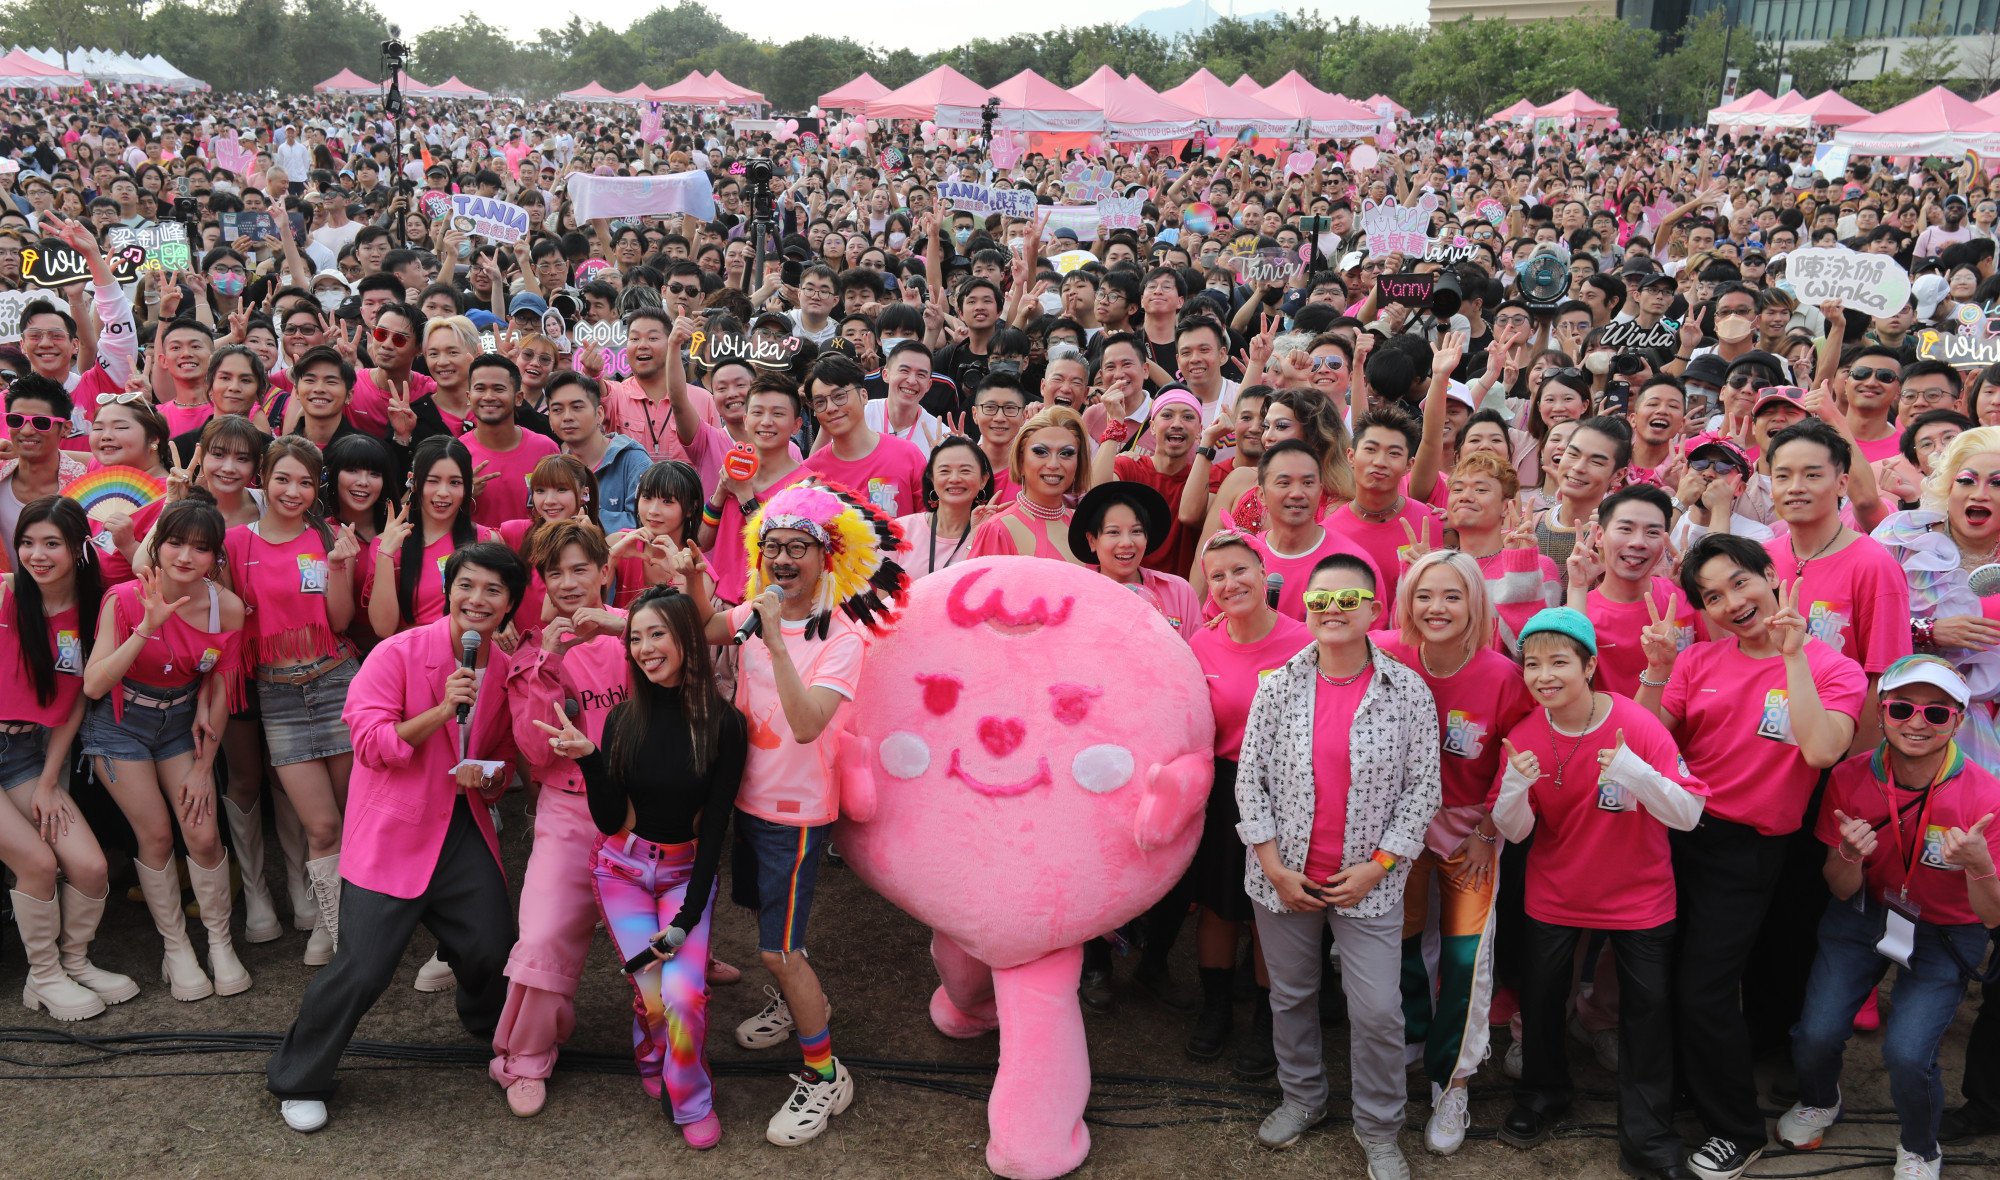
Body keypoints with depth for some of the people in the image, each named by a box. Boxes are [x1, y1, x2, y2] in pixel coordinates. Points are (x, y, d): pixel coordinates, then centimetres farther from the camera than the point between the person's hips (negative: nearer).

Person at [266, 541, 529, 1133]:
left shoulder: (505, 670, 4)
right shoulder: (400, 653, -13)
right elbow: (370, 741, -16)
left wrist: (489, 779, -4)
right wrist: (443, 710, -27)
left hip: (464, 827, 5)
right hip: (393, 833, -5)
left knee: (494, 948, 6)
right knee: (362, 967, -4)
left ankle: (490, 1029, 41)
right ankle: (297, 1080, 18)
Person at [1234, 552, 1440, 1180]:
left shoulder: (1408, 692, -7)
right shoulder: (1278, 686, -3)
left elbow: (1422, 786, -5)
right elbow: (1250, 778, -1)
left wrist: (1377, 866, -10)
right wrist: (1274, 865, -6)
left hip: (1370, 883, -2)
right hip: (1285, 879, 2)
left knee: (1378, 1012, 0)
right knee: (1290, 995, 17)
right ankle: (1302, 1097, 40)